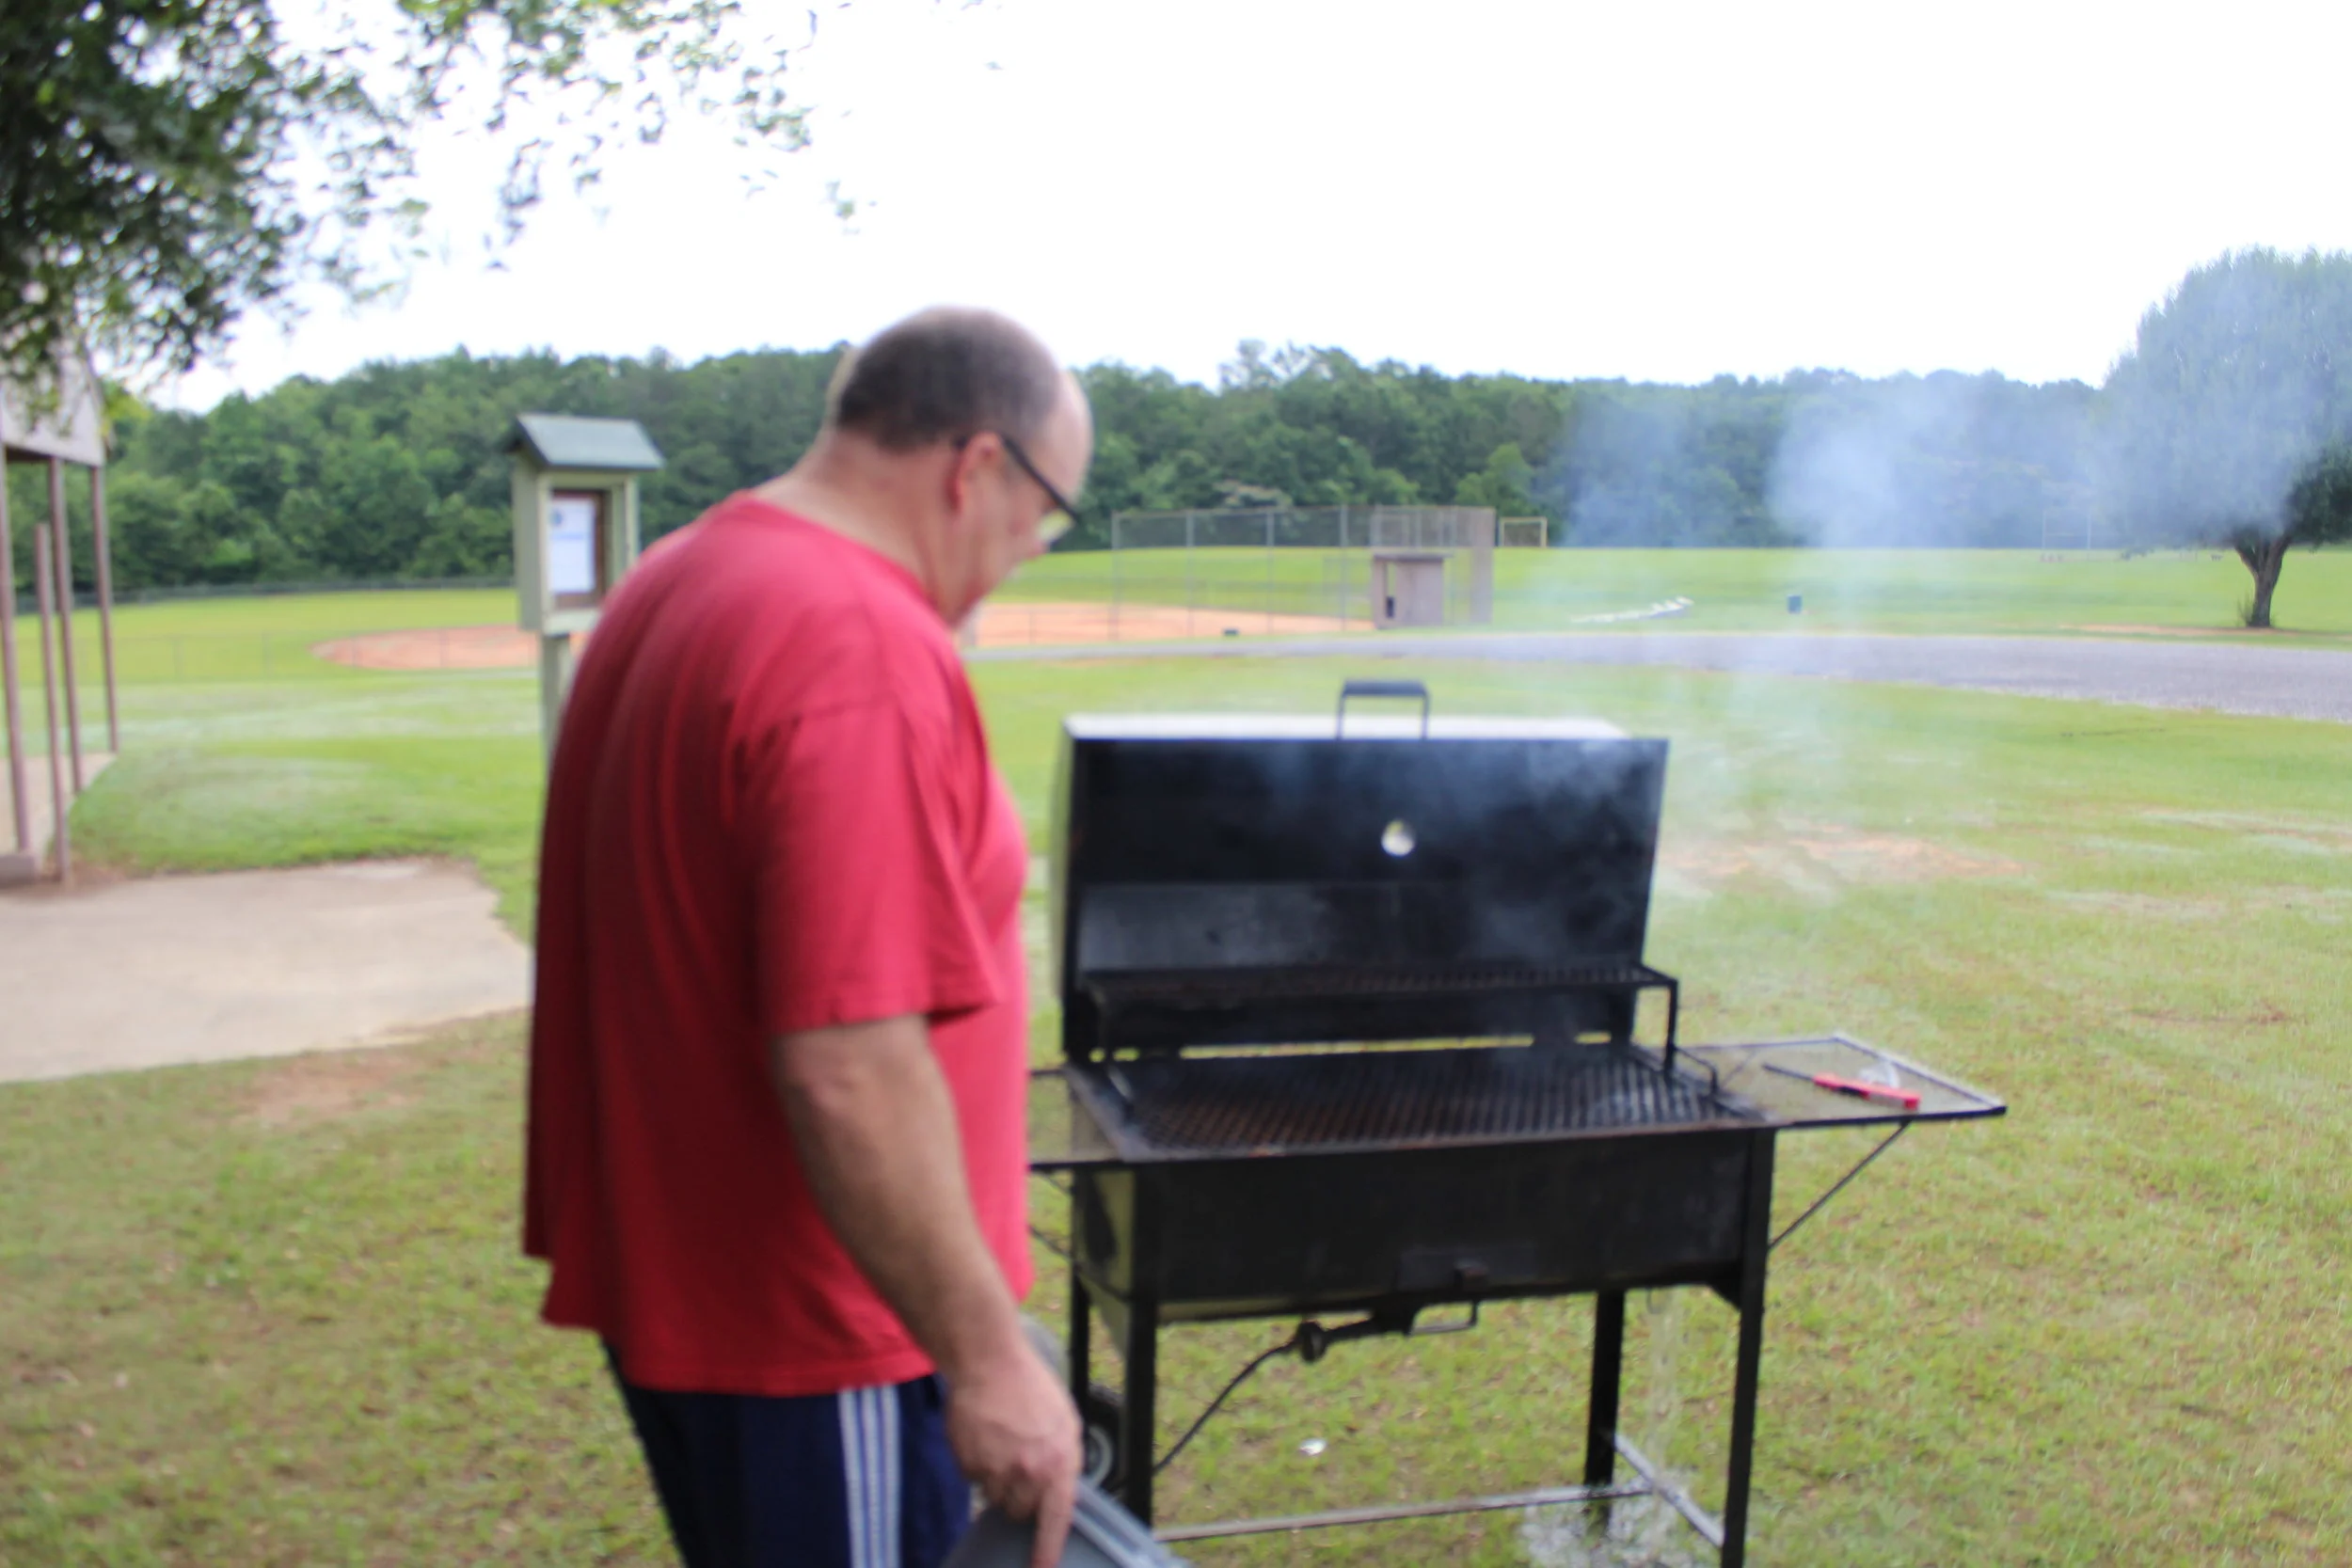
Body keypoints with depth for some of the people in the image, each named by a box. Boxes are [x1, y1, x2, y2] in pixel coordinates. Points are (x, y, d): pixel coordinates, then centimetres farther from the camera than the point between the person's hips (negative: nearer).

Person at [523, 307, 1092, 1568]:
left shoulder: (668, 586, 7)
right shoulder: (866, 651, -24)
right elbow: (849, 1070, -29)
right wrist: (989, 1357, -20)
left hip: (670, 1275, 9)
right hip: (804, 1333, -9)